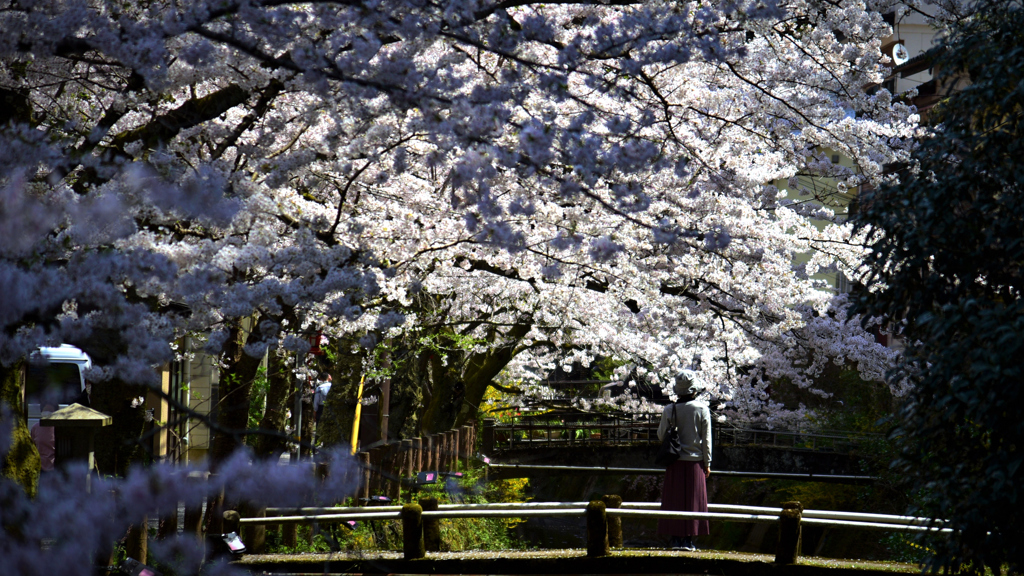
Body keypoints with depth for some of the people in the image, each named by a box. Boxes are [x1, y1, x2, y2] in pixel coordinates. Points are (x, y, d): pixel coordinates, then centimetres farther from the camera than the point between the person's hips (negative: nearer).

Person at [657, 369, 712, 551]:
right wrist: (707, 464, 5)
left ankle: (676, 538, 4)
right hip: (695, 461, -1)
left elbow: (661, 435, 5)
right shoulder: (703, 410, -5)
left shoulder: (669, 410, -3)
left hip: (675, 462, 1)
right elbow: (706, 439, -2)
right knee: (693, 500, 5)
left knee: (674, 500, 6)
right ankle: (688, 539, 4)